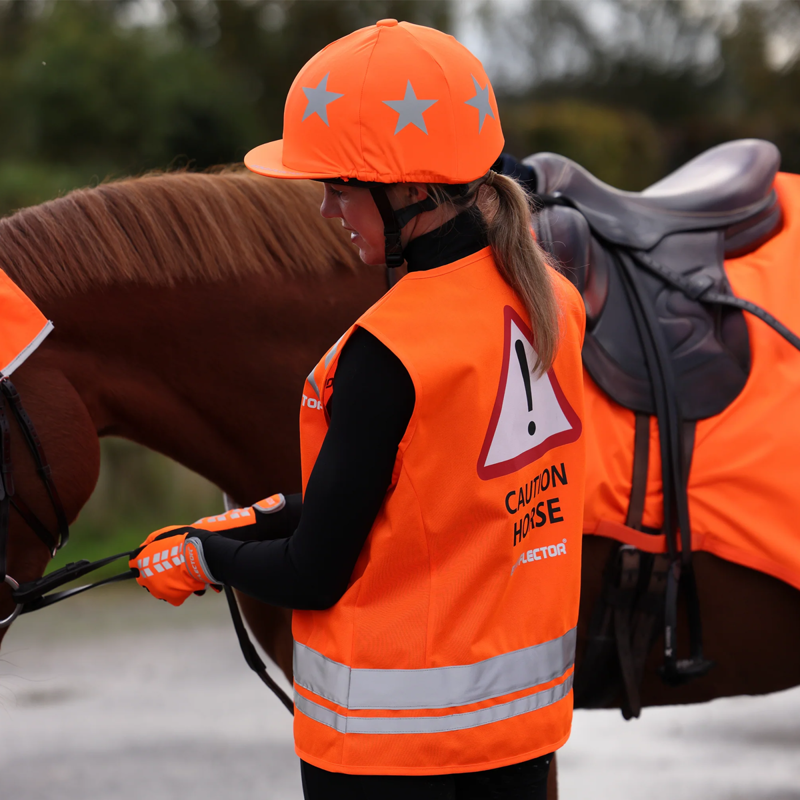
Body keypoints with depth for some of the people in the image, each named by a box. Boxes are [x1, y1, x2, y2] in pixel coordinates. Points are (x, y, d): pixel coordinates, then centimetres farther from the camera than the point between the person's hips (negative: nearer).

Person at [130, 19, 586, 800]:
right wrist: (273, 517, 11)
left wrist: (200, 555, 1)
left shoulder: (386, 354, -23)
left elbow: (314, 577, -17)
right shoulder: (551, 300, -1)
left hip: (389, 737, -7)